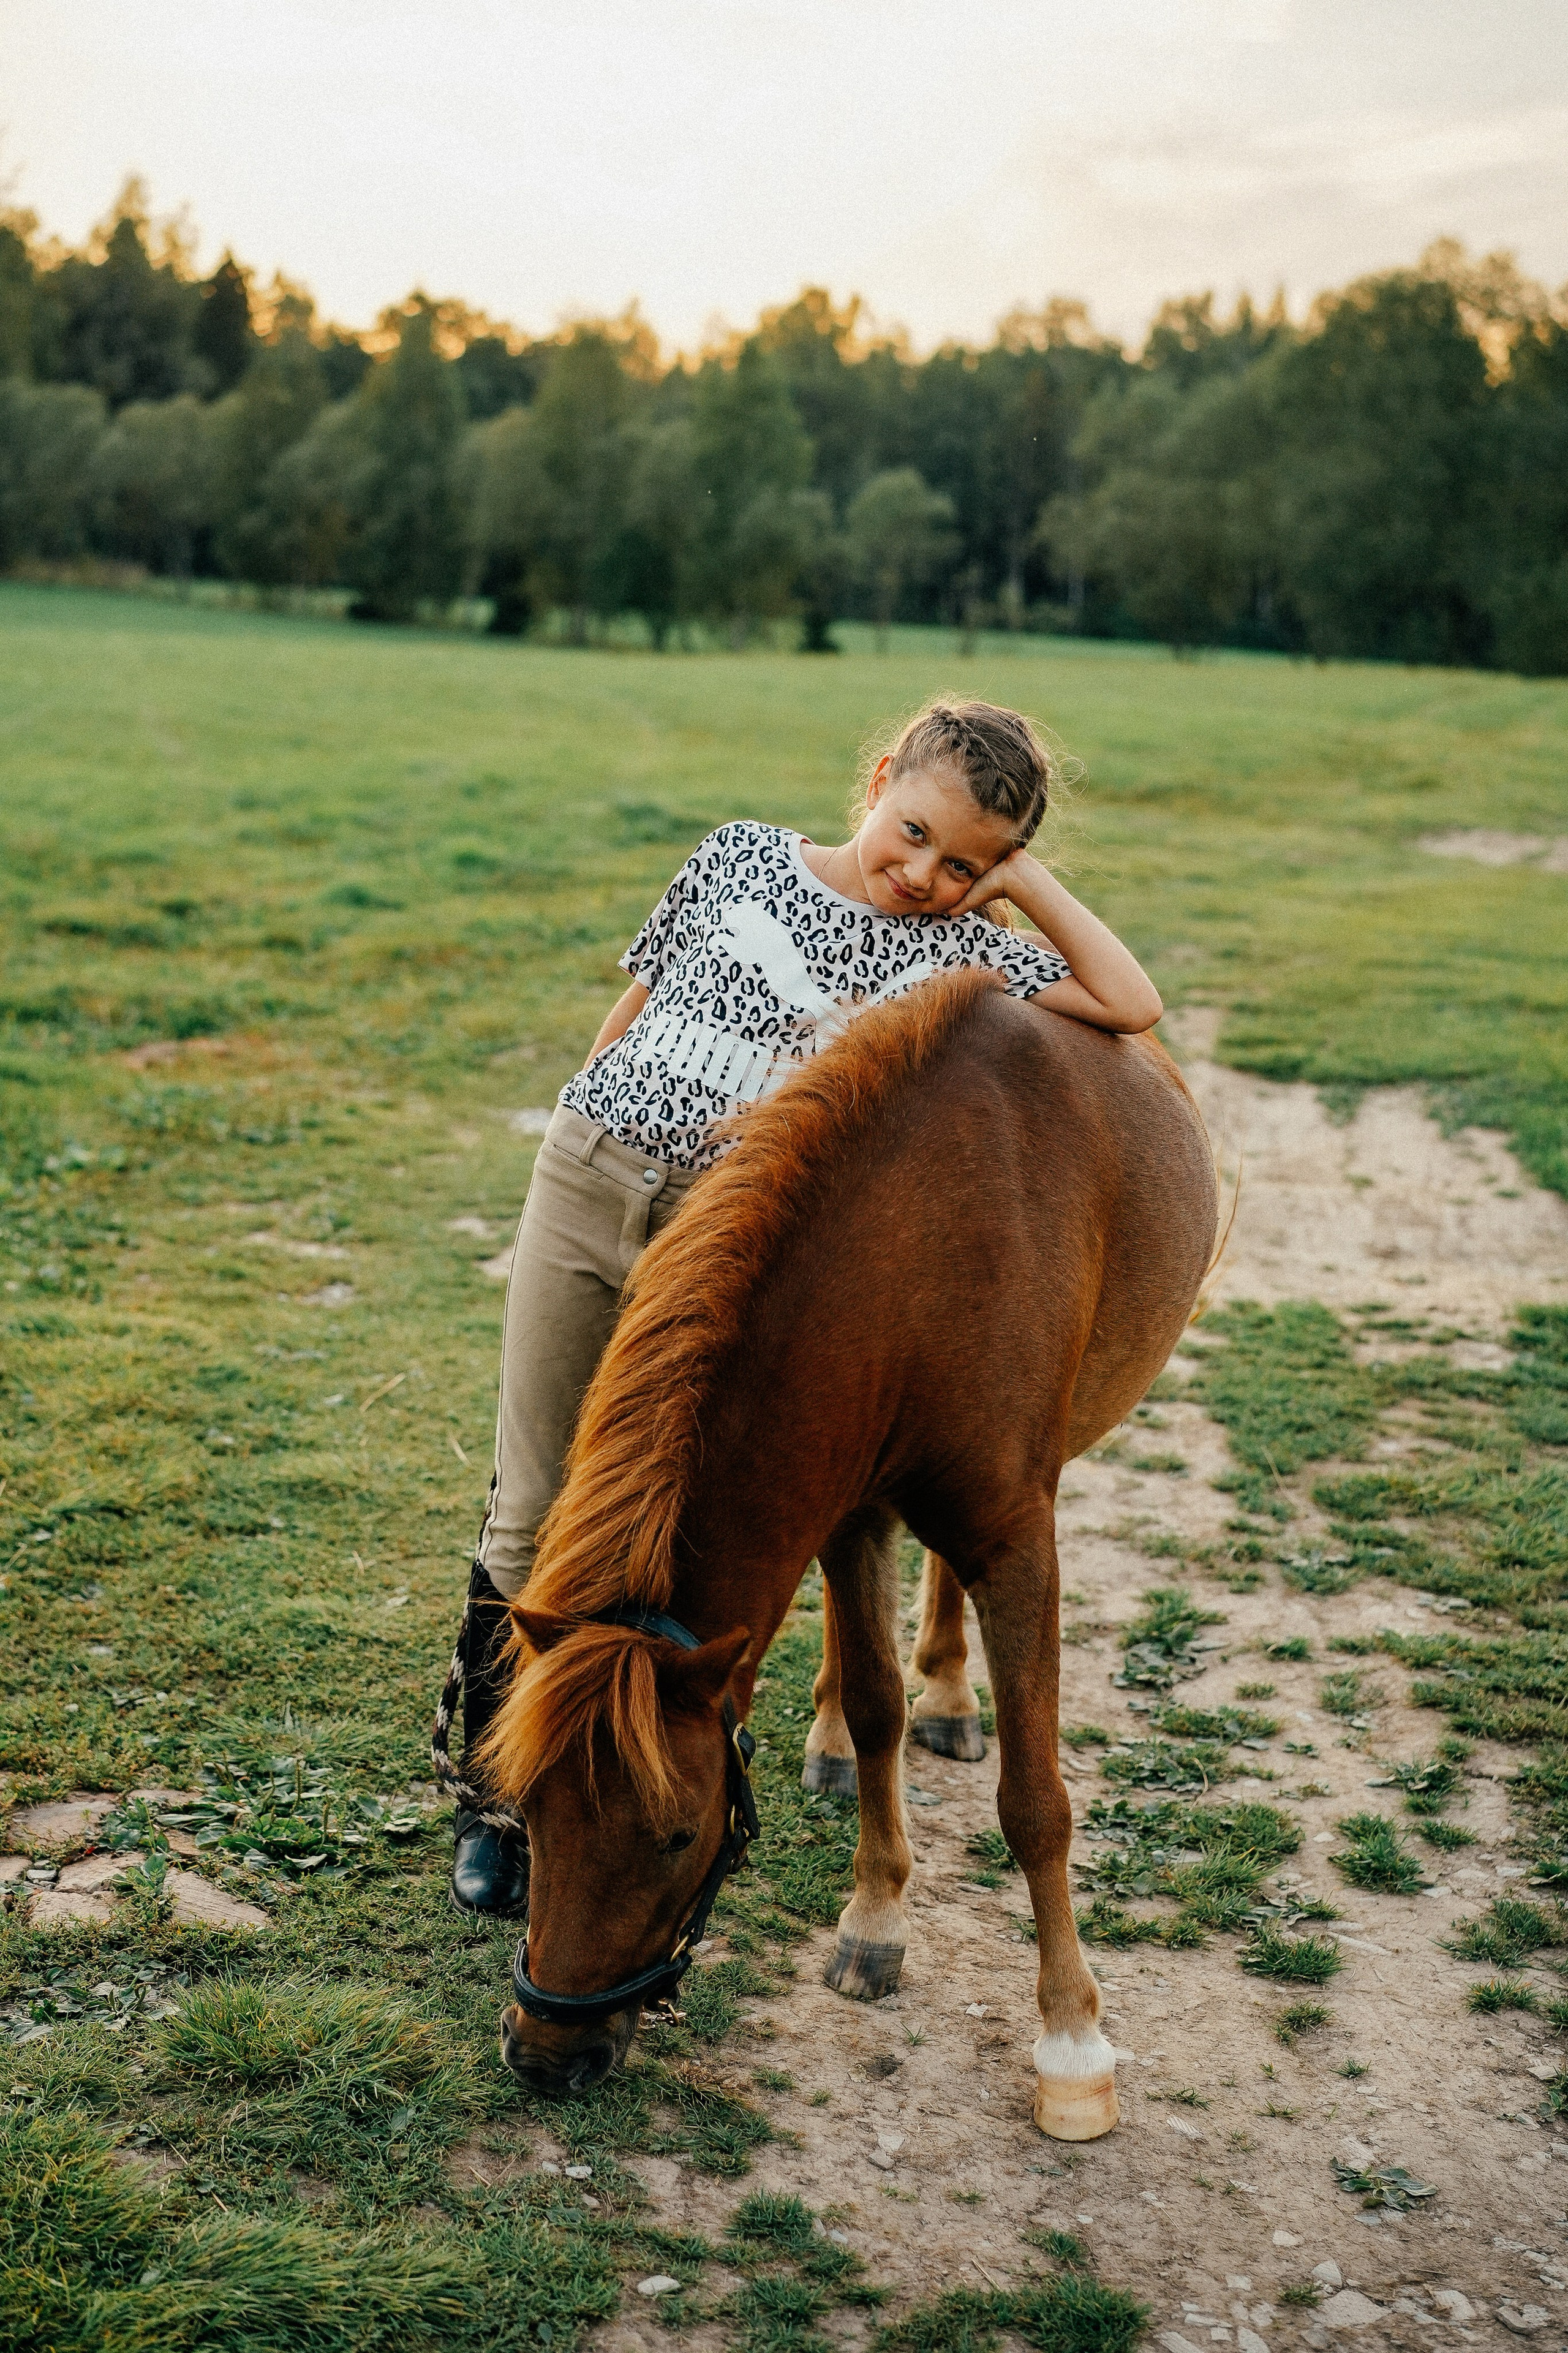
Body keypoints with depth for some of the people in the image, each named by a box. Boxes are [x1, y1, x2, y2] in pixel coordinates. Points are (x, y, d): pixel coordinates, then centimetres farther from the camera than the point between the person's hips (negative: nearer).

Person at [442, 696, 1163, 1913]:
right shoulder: (743, 857, 5)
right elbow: (634, 1007, 14)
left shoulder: (957, 948, 3)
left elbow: (1135, 1008, -5)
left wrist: (1027, 885, -2)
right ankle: (497, 1801, 21)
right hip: (585, 1184, 1)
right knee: (530, 1518, 6)